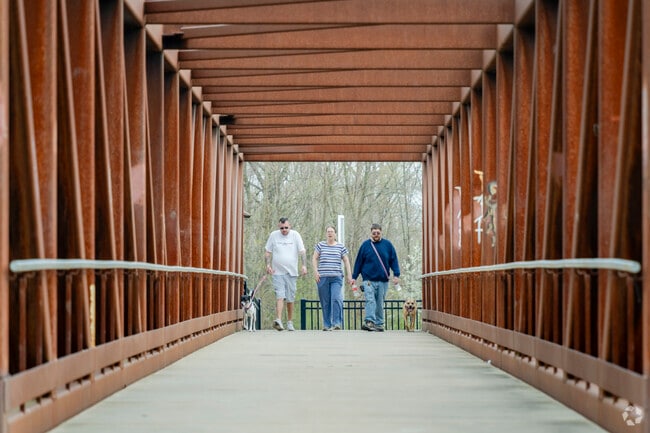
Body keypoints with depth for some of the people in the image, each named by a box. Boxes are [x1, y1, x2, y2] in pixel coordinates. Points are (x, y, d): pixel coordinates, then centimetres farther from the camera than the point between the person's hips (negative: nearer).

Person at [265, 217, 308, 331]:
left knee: (290, 298, 6)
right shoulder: (273, 235, 3)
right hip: (277, 272, -1)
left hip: (291, 272, 1)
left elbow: (302, 251, -3)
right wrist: (268, 264, -5)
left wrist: (304, 265, -15)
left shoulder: (295, 235, 2)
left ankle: (290, 322, 18)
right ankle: (278, 320, -26)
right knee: (280, 296, -15)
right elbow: (267, 252, 9)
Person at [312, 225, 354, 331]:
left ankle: (337, 323, -15)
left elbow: (346, 261, 12)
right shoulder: (320, 245, 9)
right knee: (325, 302, 1)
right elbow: (314, 259, 9)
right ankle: (327, 325, 8)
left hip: (336, 277, 0)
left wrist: (349, 275, 6)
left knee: (336, 299, -16)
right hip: (322, 278, 1)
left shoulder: (341, 247, 10)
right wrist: (315, 271, -4)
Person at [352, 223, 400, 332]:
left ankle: (379, 324, 15)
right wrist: (354, 277, 6)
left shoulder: (387, 245, 6)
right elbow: (359, 262, 8)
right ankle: (369, 322, -25)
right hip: (369, 280, -2)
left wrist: (396, 275, -3)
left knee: (380, 303, 8)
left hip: (383, 280, 2)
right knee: (370, 300, -16)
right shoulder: (365, 245, 4)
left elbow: (394, 260, 7)